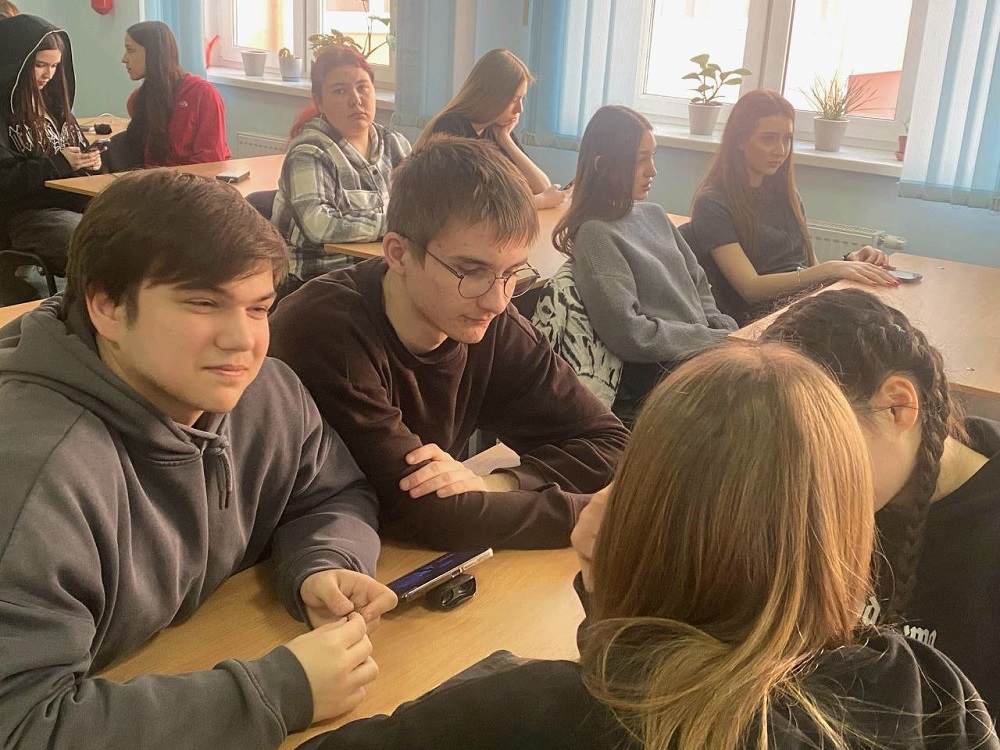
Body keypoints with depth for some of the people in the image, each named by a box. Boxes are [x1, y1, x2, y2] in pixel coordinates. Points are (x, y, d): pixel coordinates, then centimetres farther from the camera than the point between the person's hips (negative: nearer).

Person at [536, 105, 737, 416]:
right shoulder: (596, 234, -10)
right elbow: (629, 334, -18)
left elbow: (699, 286, 19)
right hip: (658, 377, -8)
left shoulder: (654, 215, 15)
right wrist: (716, 341, -12)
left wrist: (727, 333, 0)